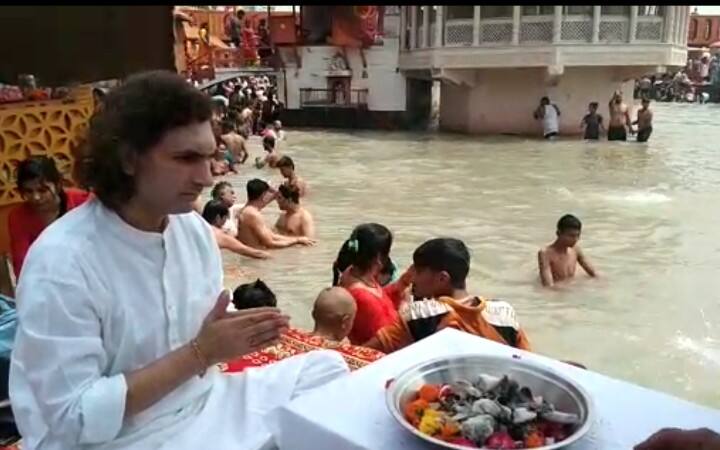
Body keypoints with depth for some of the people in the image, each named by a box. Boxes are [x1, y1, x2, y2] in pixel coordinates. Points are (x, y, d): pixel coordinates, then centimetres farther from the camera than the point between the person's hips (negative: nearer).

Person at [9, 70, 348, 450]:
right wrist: (200, 353, -24)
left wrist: (235, 336, -14)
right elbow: (74, 419, -22)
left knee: (328, 368, 3)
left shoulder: (194, 228, -2)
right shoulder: (61, 261, -23)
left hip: (202, 402, 7)